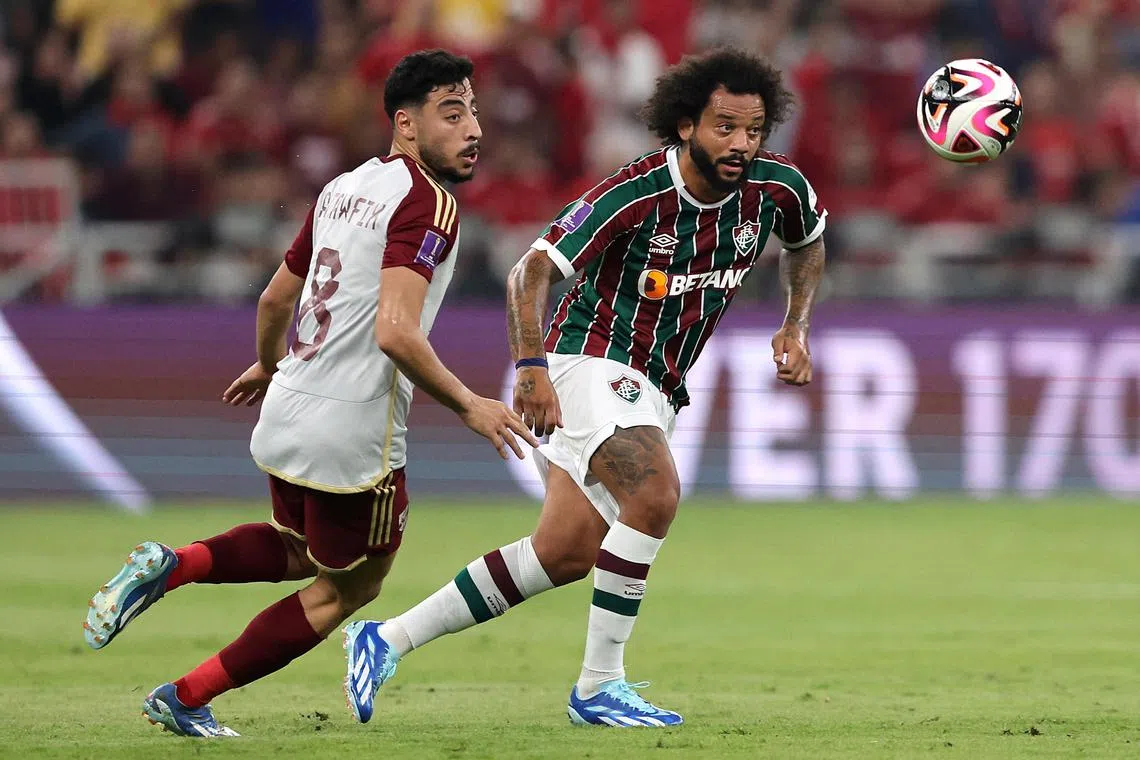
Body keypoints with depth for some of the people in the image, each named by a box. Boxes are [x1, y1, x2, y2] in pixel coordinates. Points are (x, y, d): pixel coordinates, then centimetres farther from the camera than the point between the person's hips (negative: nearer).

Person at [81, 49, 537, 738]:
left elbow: (276, 299, 21)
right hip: (354, 433, -8)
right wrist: (469, 406, -16)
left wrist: (268, 367, 39)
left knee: (297, 549, 32)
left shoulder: (343, 189, 11)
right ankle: (186, 698, 12)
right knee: (348, 589, 12)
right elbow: (395, 332, -26)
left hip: (288, 416, 8)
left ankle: (169, 566, 7)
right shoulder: (428, 204, -16)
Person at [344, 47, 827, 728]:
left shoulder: (778, 188, -5)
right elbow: (533, 271, -19)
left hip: (653, 391, 7)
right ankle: (600, 685, -20)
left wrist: (796, 327, 9)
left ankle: (388, 639, 10)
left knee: (565, 553, 3)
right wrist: (531, 365, -30)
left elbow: (809, 241, 20)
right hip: (593, 359, -7)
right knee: (655, 493, -30)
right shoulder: (636, 194, -21)